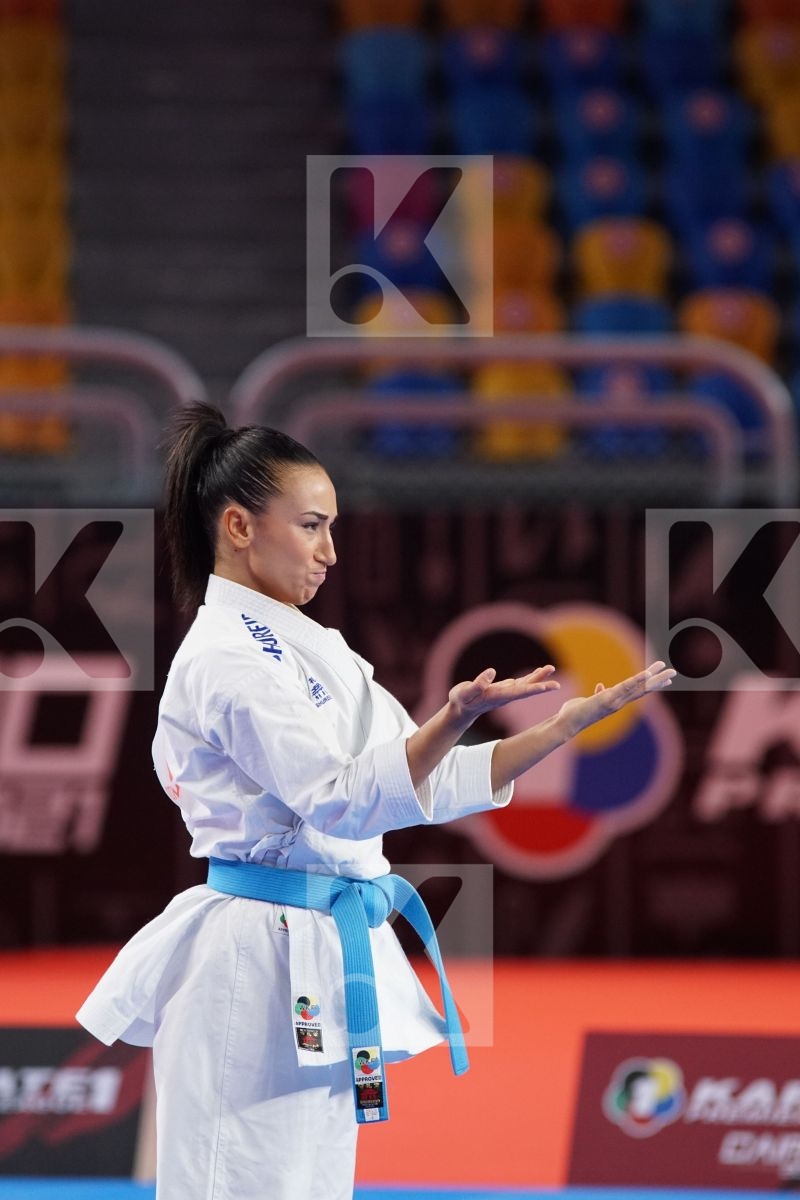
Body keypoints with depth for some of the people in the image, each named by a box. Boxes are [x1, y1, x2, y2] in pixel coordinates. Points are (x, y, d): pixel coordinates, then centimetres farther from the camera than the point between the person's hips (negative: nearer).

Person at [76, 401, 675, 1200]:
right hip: (258, 962, -10)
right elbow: (342, 799, -22)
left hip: (320, 966, 10)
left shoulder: (307, 648, 16)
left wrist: (568, 722, 5)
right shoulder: (224, 658, -14)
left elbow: (425, 780, 14)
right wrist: (455, 720, -37)